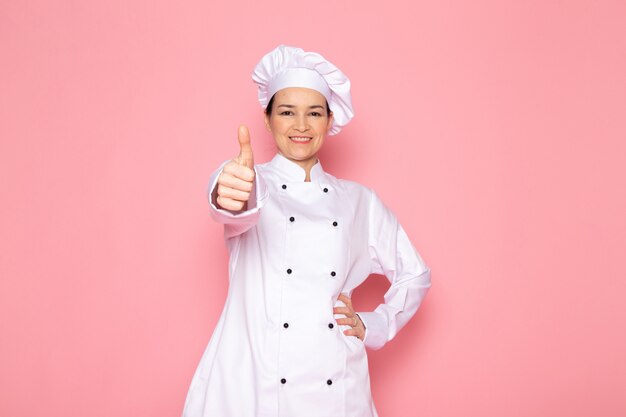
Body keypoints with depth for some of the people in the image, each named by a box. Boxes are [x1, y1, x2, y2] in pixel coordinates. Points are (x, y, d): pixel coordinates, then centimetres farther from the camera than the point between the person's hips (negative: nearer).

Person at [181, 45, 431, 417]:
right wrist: (231, 193, -46)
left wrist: (373, 326, 2)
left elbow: (414, 275, 16)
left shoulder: (360, 201, 8)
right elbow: (238, 211, -24)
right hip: (249, 383, -2)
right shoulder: (254, 184, 1)